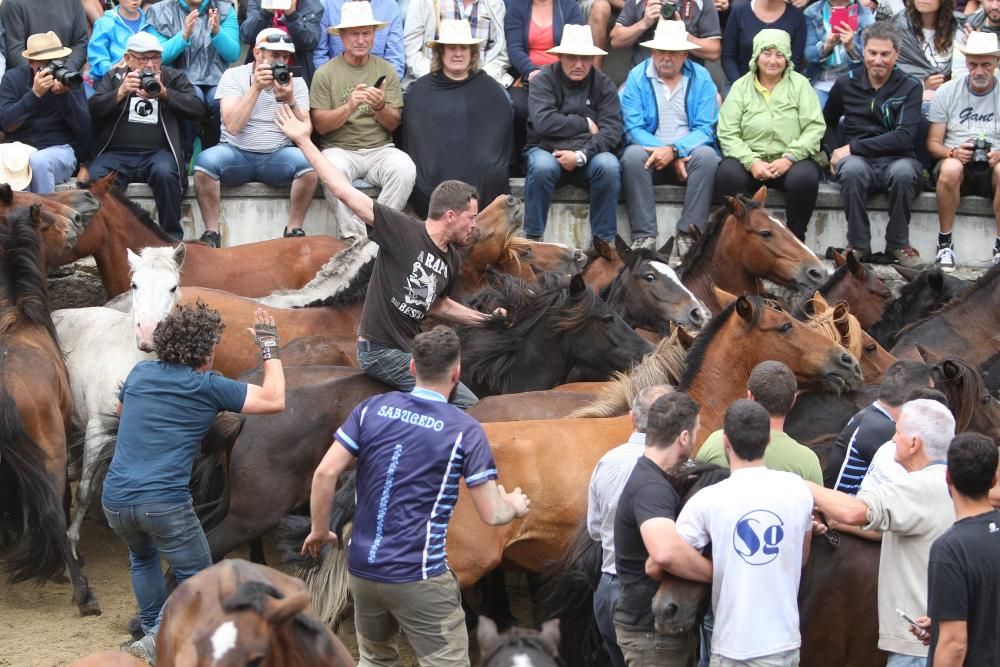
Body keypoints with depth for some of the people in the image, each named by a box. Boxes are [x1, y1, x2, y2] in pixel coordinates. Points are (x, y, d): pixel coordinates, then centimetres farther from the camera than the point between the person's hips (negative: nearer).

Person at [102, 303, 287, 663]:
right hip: (165, 502, -5)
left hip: (116, 499, 5)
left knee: (143, 558, 34)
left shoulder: (140, 373, 11)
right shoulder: (209, 388, -3)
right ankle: (157, 641, -10)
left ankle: (152, 630, 33)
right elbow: (274, 401, 1)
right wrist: (270, 348, 10)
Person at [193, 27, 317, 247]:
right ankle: (211, 234, -19)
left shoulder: (295, 82, 5)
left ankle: (294, 231, -14)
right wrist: (256, 87, -20)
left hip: (277, 155, 1)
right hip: (236, 154, -1)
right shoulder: (233, 76, -1)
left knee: (308, 162, -29)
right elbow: (232, 126, -16)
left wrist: (289, 101, -22)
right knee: (206, 160, -32)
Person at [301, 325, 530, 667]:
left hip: (362, 568, 5)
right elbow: (491, 515, -7)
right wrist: (515, 507, 15)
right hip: (418, 577, -5)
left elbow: (325, 473, -3)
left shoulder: (372, 409, 1)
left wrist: (320, 531, 11)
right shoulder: (465, 431, -9)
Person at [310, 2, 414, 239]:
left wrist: (380, 106, -15)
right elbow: (321, 126, -2)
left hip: (380, 148, 2)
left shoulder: (386, 70, 10)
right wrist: (349, 106, -18)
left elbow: (393, 124, 7)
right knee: (333, 170, -36)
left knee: (405, 168, -30)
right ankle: (353, 236, -26)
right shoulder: (326, 73, 4)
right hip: (340, 148, -2)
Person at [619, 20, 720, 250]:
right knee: (633, 155, -32)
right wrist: (665, 153, -19)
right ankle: (644, 237, -34)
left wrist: (674, 150, -24)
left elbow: (705, 129, -7)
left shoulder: (701, 78, 1)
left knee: (707, 155, -31)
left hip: (687, 154, 0)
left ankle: (689, 236, -32)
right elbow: (634, 129, -6)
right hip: (651, 151, 0)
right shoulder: (636, 77, 1)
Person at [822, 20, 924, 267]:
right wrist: (834, 154, 6)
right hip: (858, 161, 1)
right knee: (852, 170, -36)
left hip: (896, 158, -1)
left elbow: (905, 137, -12)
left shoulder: (910, 88, 0)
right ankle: (858, 244, -22)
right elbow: (828, 122, 25)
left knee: (904, 172, -37)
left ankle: (898, 243, -16)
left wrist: (852, 148, -14)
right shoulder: (846, 84, 8)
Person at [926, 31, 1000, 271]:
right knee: (951, 168, -37)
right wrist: (952, 152, -18)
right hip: (958, 163, 0)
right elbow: (933, 143, 4)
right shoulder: (947, 92, 6)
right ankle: (944, 244, -23)